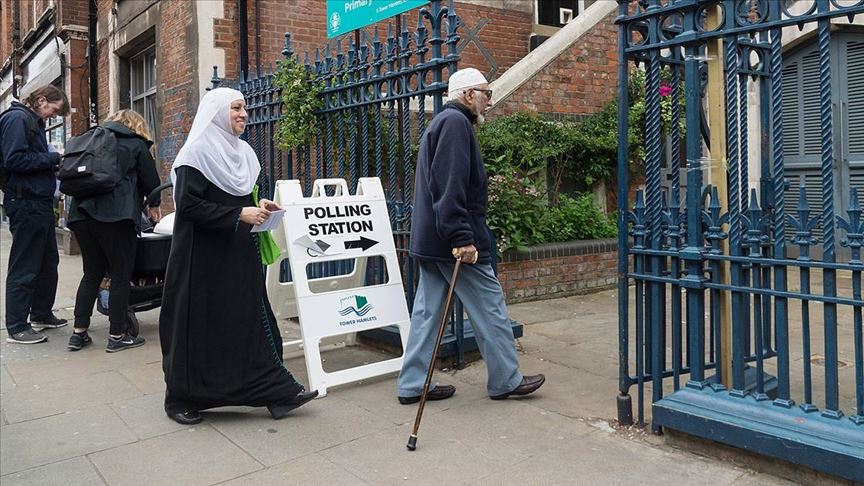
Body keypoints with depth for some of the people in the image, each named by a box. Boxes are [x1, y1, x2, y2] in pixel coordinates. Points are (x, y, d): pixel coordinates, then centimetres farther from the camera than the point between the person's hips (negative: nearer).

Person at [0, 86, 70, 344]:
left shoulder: (34, 121, 17)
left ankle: (41, 315, 30)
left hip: (40, 202, 10)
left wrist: (52, 165, 2)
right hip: (25, 203, -10)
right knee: (24, 267, -3)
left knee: (48, 262, 18)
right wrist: (51, 158, -13)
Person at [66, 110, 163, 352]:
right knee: (120, 276, 2)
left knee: (91, 274, 14)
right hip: (115, 214, -6)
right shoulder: (135, 143, 9)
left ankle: (79, 333, 13)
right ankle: (117, 336, 5)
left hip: (81, 212, 6)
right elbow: (150, 178, 10)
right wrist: (154, 205, 27)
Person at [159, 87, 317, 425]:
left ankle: (277, 391, 9)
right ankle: (182, 398, 19)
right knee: (200, 325, 2)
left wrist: (257, 208, 3)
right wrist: (239, 214, -21)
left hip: (238, 254, 7)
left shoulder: (241, 152, 12)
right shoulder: (197, 152, -11)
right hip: (203, 255, -7)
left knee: (251, 320, 6)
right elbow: (188, 205, -18)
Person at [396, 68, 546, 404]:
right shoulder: (456, 122, -12)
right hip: (454, 242, -10)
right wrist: (461, 237, -26)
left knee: (427, 311, 11)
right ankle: (506, 380, 13)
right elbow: (450, 186, -23)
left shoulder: (442, 122, 22)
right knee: (490, 307, 1)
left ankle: (412, 385, 15)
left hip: (429, 239, 10)